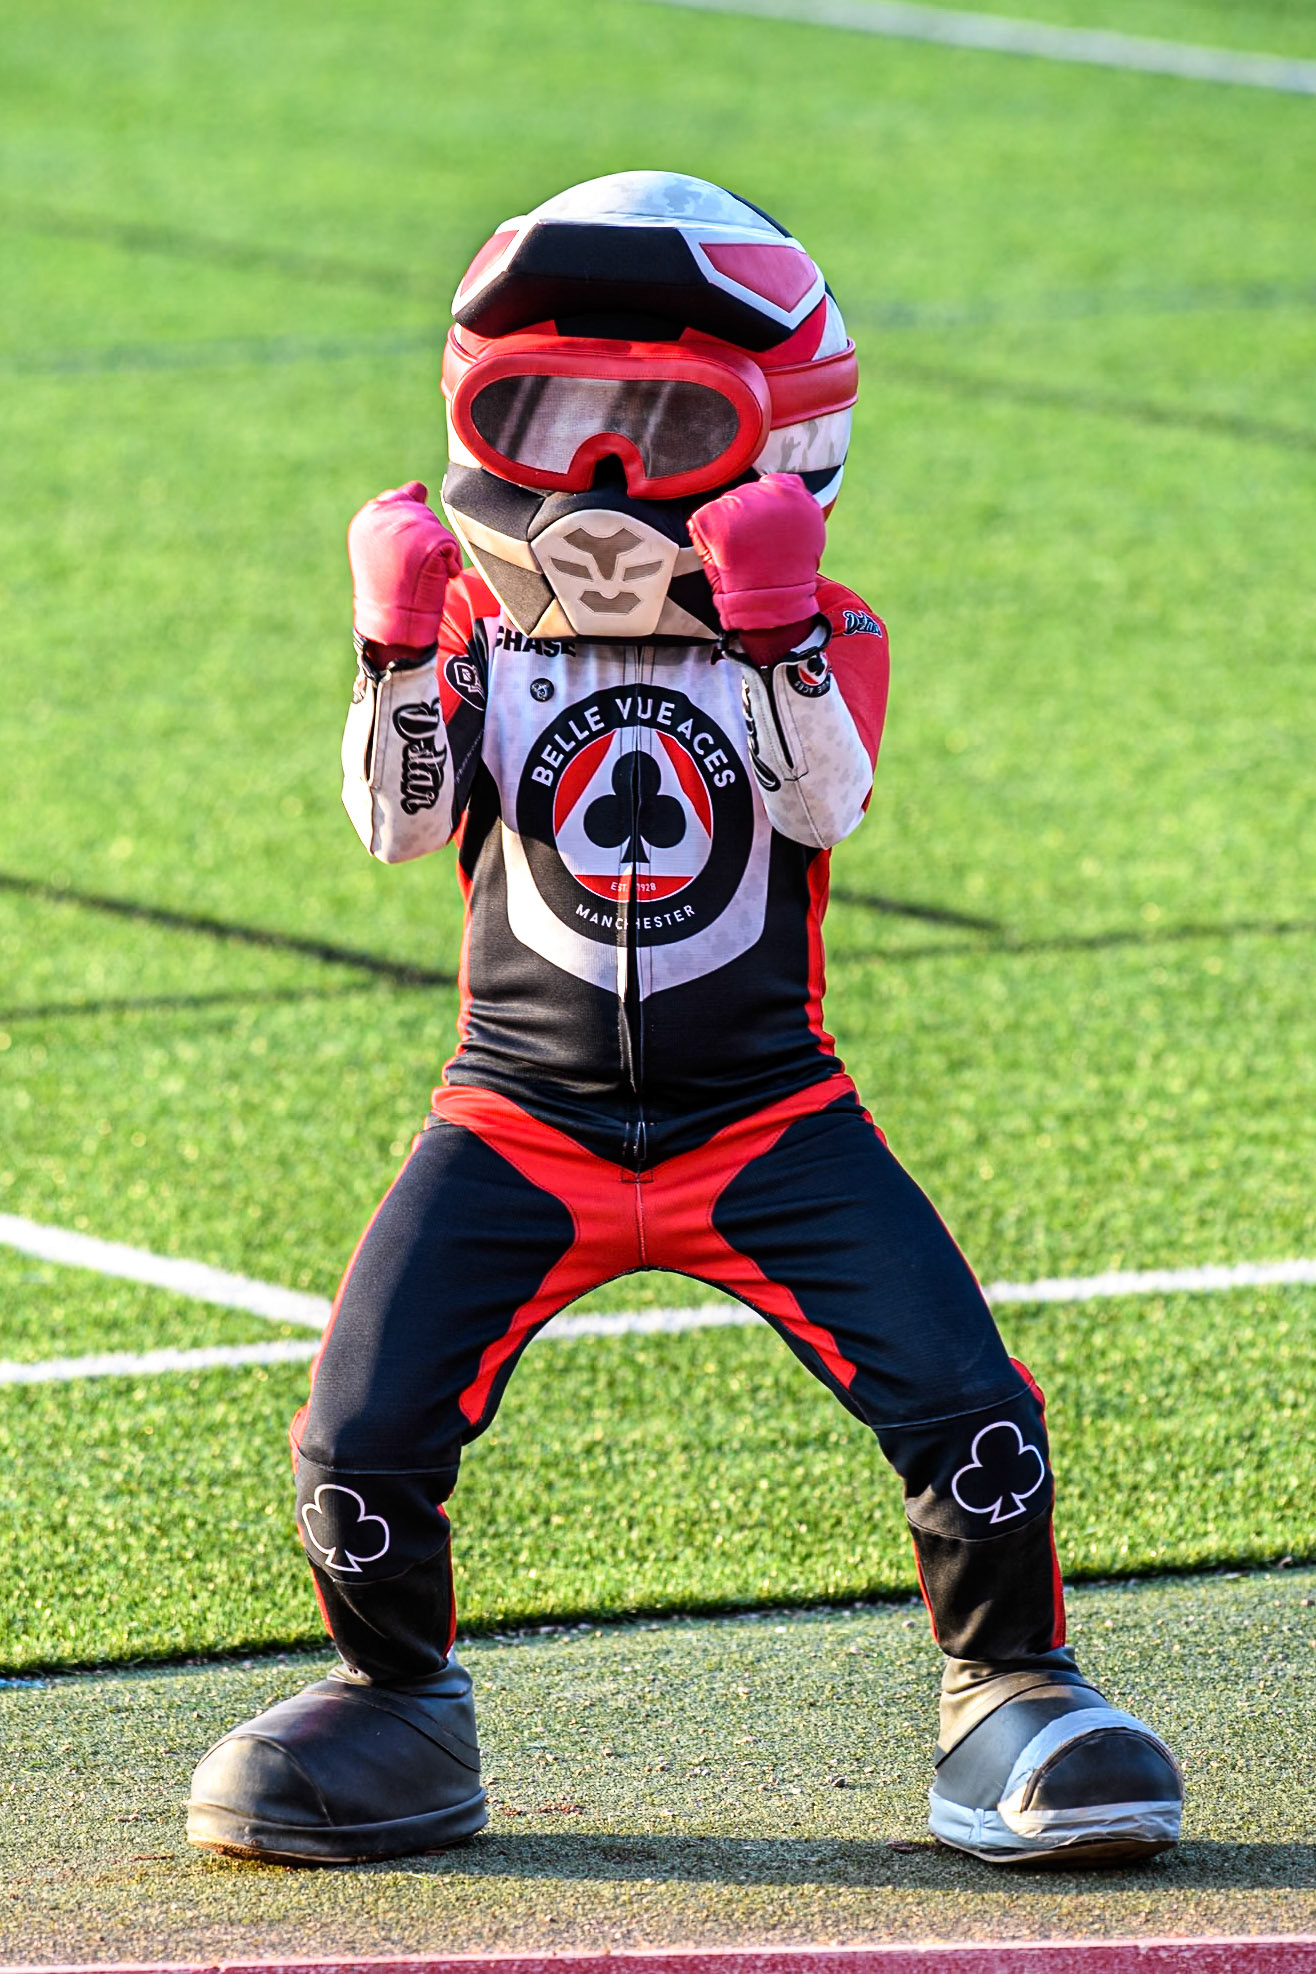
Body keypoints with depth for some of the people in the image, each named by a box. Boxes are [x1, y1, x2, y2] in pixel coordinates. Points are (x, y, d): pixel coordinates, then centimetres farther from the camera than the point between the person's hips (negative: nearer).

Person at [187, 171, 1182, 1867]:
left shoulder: (819, 639, 2)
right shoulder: (477, 631, 5)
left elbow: (821, 804, -18)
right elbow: (398, 821, -10)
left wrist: (775, 635, -31)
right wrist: (402, 649, -23)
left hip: (765, 1121, -1)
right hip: (519, 1125, 1)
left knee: (963, 1405, -15)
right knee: (362, 1438, -11)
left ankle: (1009, 1697, 6)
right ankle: (396, 1702, 17)